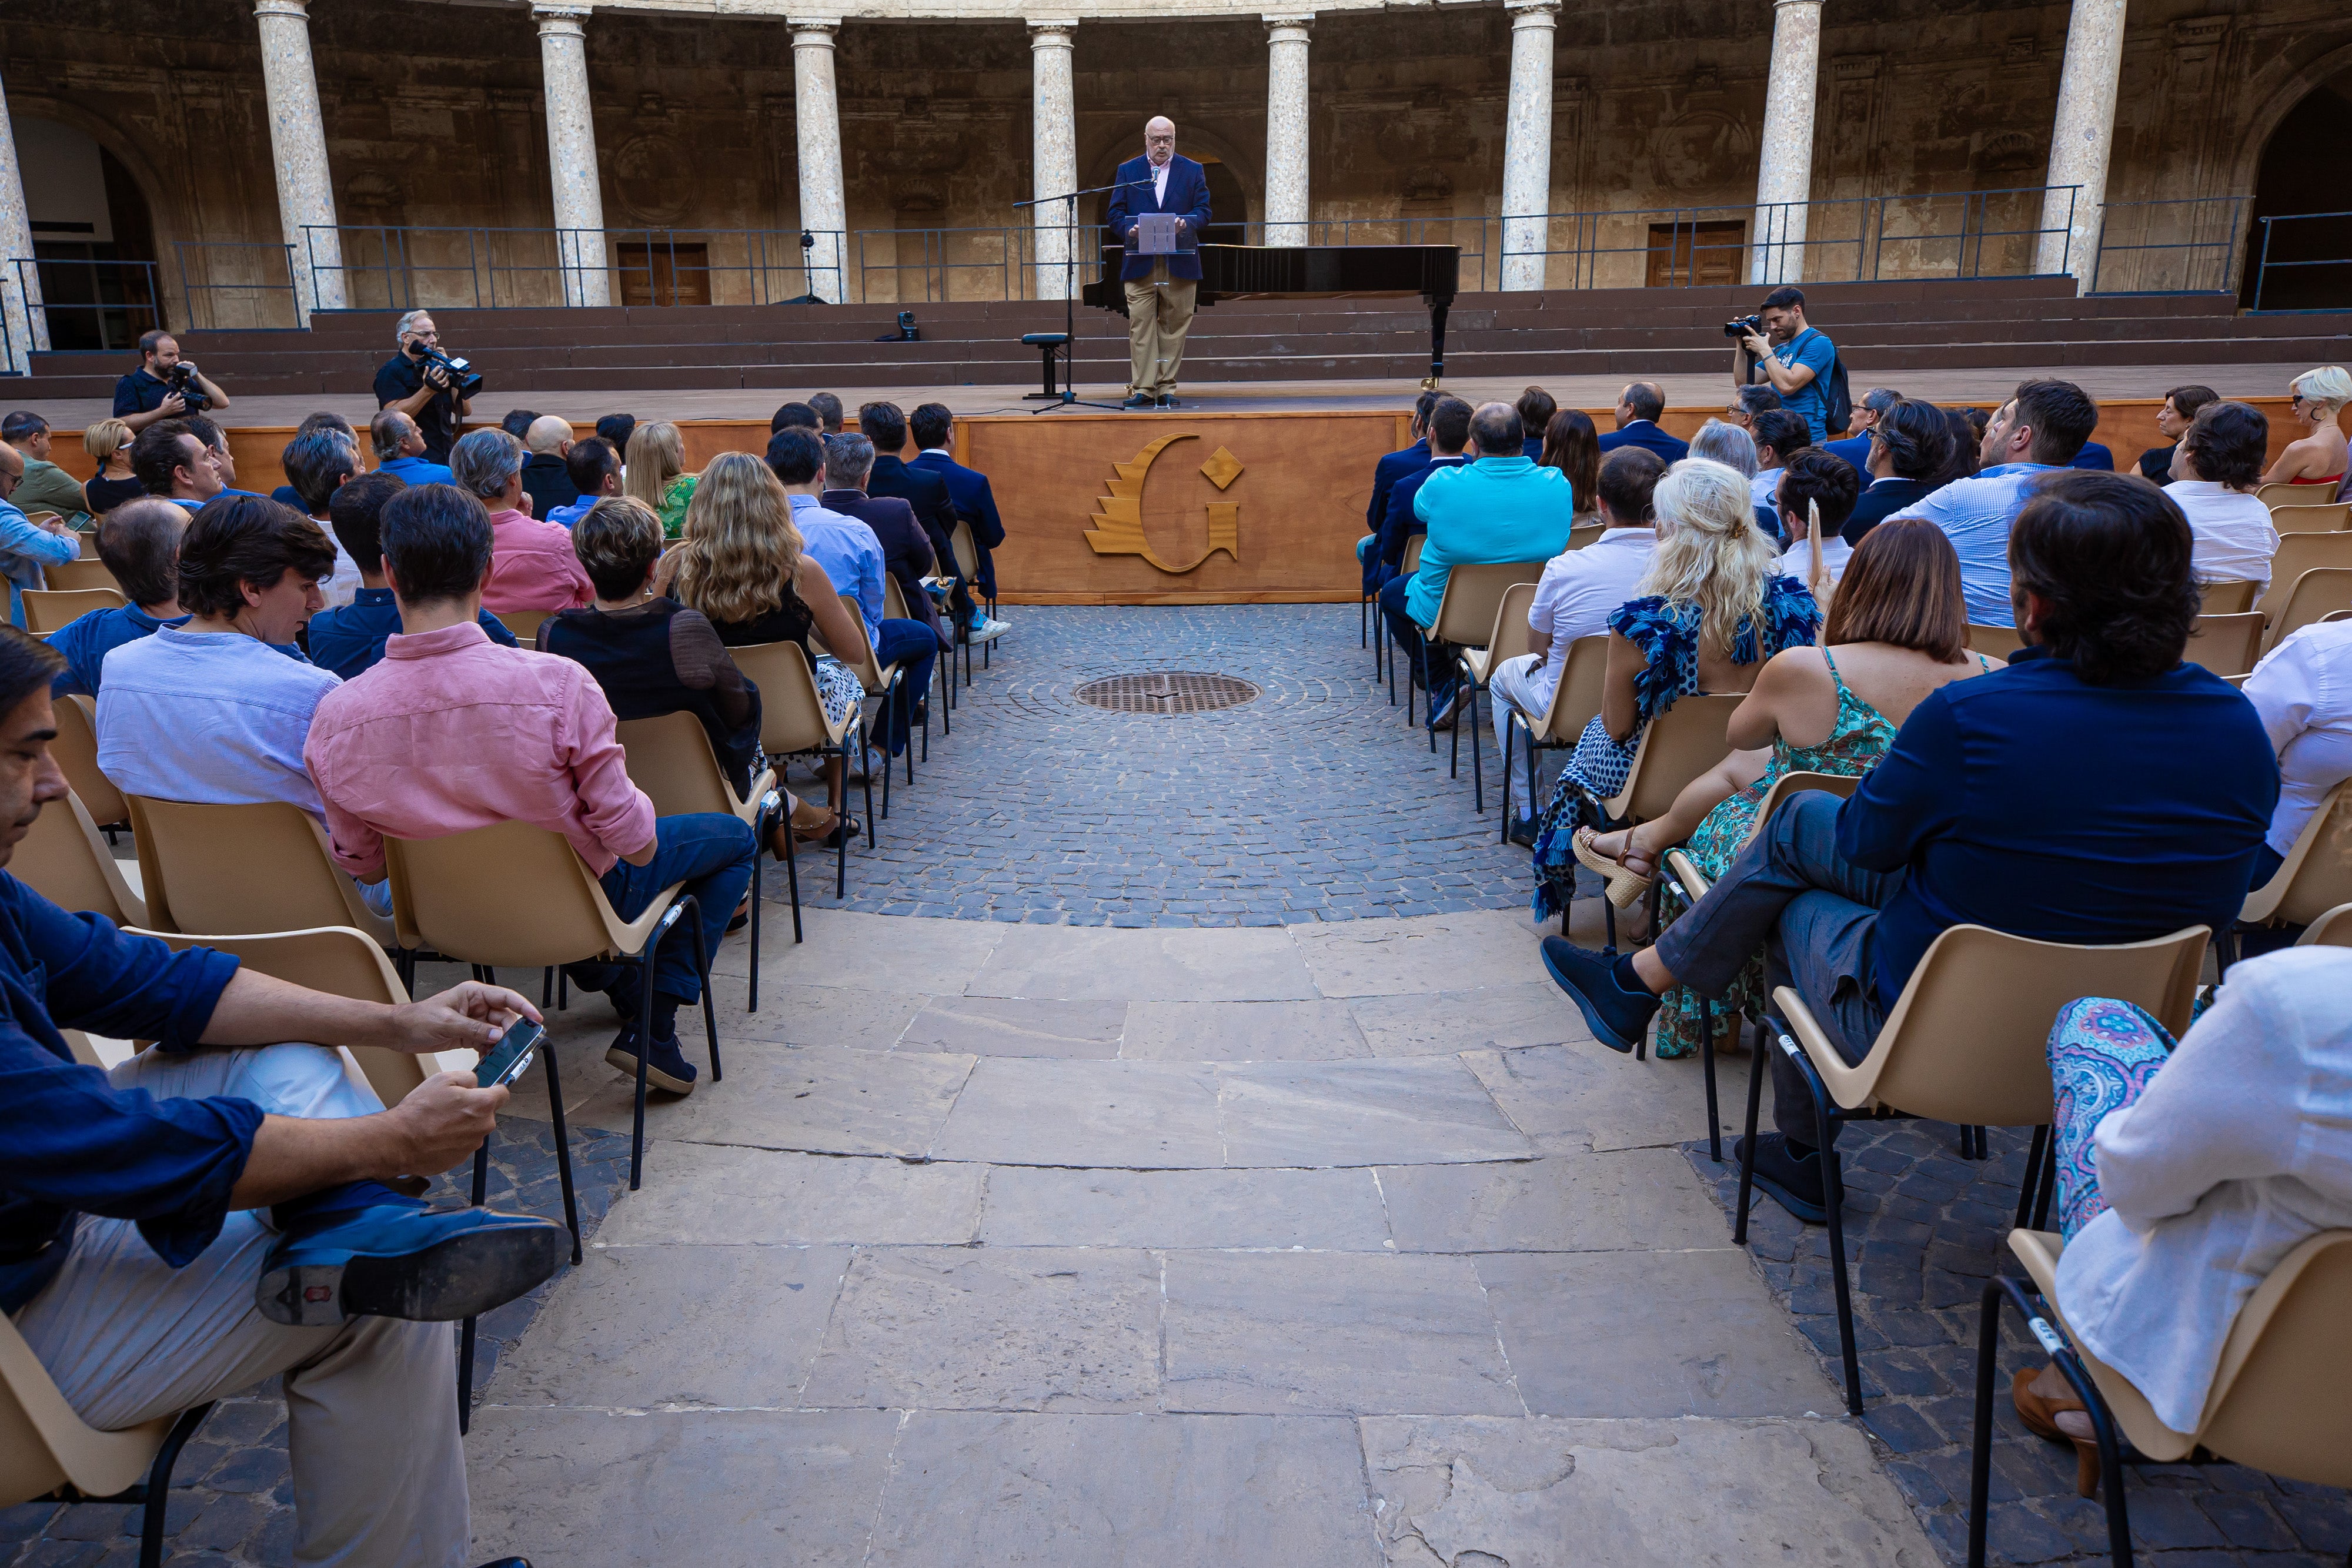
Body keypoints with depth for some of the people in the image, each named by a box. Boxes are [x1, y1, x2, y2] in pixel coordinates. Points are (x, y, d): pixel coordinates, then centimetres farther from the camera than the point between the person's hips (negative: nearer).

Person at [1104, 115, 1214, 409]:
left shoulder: (1193, 171, 11)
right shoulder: (1127, 171, 11)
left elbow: (1204, 212, 4)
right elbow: (1114, 215, 6)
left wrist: (1186, 223, -18)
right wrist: (1129, 228, -16)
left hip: (1180, 264, 0)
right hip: (1140, 263, 0)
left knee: (1174, 327, 1)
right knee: (1140, 327, -5)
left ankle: (1166, 387, 7)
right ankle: (1143, 388, -3)